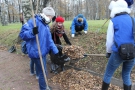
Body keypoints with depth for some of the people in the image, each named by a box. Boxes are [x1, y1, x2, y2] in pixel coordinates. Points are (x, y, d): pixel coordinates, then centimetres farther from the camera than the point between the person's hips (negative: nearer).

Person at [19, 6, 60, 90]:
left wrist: (55, 51, 9)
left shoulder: (46, 25, 11)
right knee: (43, 72, 2)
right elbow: (22, 34, -19)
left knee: (43, 71, 24)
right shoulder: (33, 21, -16)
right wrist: (32, 32, -38)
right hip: (36, 53, -9)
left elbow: (49, 40, 13)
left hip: (43, 52, 9)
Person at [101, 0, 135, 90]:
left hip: (118, 52, -4)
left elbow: (109, 40, -2)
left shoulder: (113, 21, -3)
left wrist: (108, 52, 13)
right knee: (126, 75, 22)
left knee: (108, 74, 14)